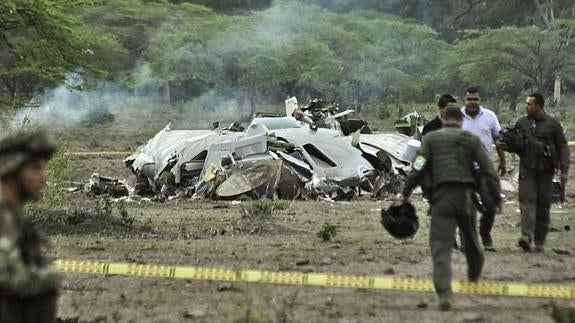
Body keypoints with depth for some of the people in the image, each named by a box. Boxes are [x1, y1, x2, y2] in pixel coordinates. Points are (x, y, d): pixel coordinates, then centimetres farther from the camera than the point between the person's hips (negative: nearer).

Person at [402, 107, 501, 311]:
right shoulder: (472, 139, 10)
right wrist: (497, 197, 8)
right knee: (470, 238, 25)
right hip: (466, 195, 2)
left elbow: (419, 169, -1)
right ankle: (474, 274, 51)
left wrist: (406, 192, 10)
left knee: (440, 245, -5)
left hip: (442, 196, -2)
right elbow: (488, 170, 3)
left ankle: (444, 294, -20)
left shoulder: (431, 138, 6)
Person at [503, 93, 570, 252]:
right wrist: (506, 145, -7)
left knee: (543, 205, 2)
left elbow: (562, 147, 4)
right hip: (527, 169, 1)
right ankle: (527, 236, -25)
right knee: (527, 201, -14)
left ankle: (540, 242, 11)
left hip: (546, 170, -1)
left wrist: (564, 170, -3)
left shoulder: (553, 124, 2)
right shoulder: (522, 123, 9)